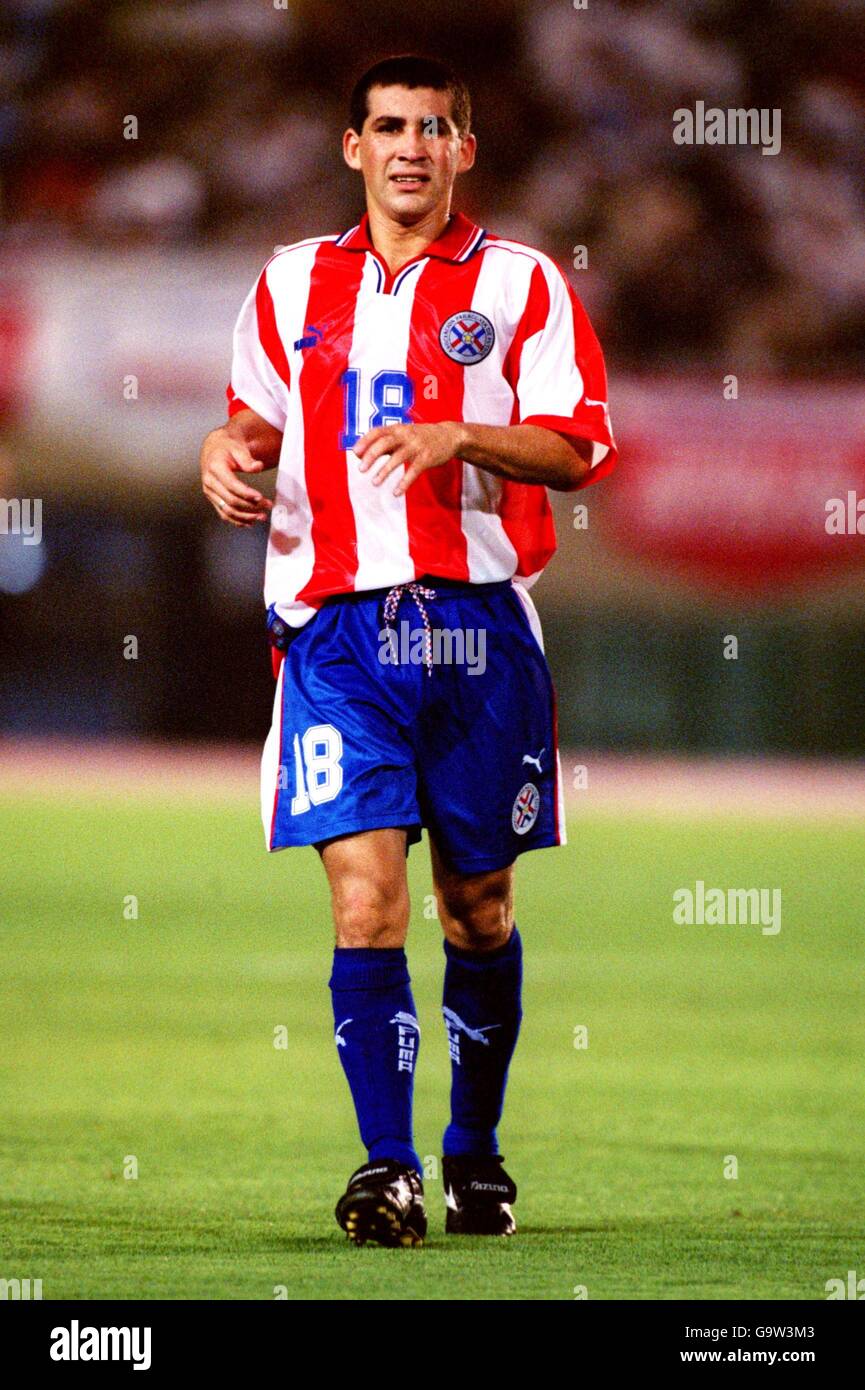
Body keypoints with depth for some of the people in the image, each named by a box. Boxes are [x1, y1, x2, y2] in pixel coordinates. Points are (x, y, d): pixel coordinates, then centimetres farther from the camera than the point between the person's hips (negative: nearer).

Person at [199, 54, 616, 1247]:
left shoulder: (521, 284, 5)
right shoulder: (292, 284, 14)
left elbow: (577, 447, -2)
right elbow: (259, 414, 27)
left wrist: (459, 436, -17)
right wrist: (227, 448, 4)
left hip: (480, 622, -1)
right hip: (337, 621, 1)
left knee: (478, 902, 7)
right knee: (365, 894, -13)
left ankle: (476, 1151, 25)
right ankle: (387, 1166, -14)